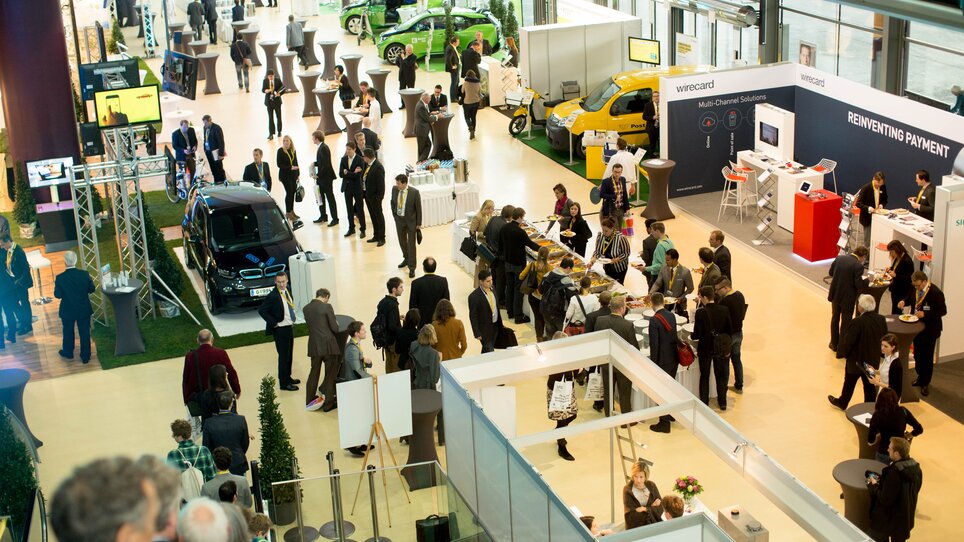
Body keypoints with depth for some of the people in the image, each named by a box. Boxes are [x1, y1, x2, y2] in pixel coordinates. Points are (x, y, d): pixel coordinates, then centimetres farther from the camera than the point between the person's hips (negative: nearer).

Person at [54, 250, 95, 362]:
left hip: (68, 311, 0)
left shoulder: (60, 278, -20)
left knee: (68, 332, 21)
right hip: (84, 310, 0)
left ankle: (68, 353, 40)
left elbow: (57, 295, -12)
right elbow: (92, 289, -6)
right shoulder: (84, 274, -16)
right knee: (84, 332, 12)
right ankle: (85, 356, 21)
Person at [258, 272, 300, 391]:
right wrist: (274, 323, -20)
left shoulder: (287, 290, 3)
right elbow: (261, 310, -22)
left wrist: (293, 317, 8)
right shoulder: (273, 296, -22)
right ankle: (284, 383, 10)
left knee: (289, 355, 20)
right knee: (283, 356, 0)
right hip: (281, 329, -8)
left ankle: (288, 377, 35)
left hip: (290, 327, 8)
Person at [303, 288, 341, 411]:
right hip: (329, 345, -5)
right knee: (330, 375, 7)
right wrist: (336, 324, 10)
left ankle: (309, 401, 28)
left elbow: (310, 325, 11)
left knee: (314, 373, 19)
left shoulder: (306, 308, 2)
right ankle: (328, 403, 12)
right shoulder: (327, 307, -13)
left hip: (314, 346, 5)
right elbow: (334, 328, -11)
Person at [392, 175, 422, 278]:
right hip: (399, 220, 5)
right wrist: (394, 215, 8)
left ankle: (412, 268, 7)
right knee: (402, 241, 21)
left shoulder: (414, 192, -20)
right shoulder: (394, 189, -8)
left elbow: (418, 208, -11)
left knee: (411, 244, -1)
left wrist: (419, 223, -8)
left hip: (411, 221, -5)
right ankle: (406, 259, 46)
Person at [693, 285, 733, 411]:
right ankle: (722, 402, 29)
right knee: (721, 375, 19)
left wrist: (692, 336, 5)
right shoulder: (724, 310, -9)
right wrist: (727, 347, 10)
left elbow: (697, 334, -18)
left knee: (704, 376, 14)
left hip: (705, 349, -3)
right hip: (720, 348, 3)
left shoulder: (700, 312, -21)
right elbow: (730, 330, -2)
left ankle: (704, 404, 19)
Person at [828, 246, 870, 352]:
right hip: (847, 297, -5)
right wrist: (867, 280, -2)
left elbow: (831, 272, 7)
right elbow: (859, 285, -21)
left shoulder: (839, 258, -4)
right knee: (846, 322, 10)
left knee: (835, 319, 21)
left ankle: (834, 344, 33)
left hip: (835, 294, 5)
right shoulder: (858, 266, -21)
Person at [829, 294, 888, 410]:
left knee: (849, 383, 17)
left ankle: (842, 403, 37)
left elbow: (848, 341, -22)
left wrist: (841, 353, -5)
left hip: (856, 360, -5)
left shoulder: (857, 322, -30)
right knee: (869, 384, 18)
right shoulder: (881, 320, -10)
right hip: (873, 359, 5)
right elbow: (884, 338, 3)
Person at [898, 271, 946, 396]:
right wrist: (904, 302, -10)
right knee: (917, 354, 18)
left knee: (927, 356, 5)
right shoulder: (915, 289, -5)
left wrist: (925, 314, -28)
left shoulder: (936, 293, -23)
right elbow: (910, 298, 14)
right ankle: (920, 378, 36)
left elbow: (942, 311, -18)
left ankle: (925, 383, 18)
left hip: (930, 329, -6)